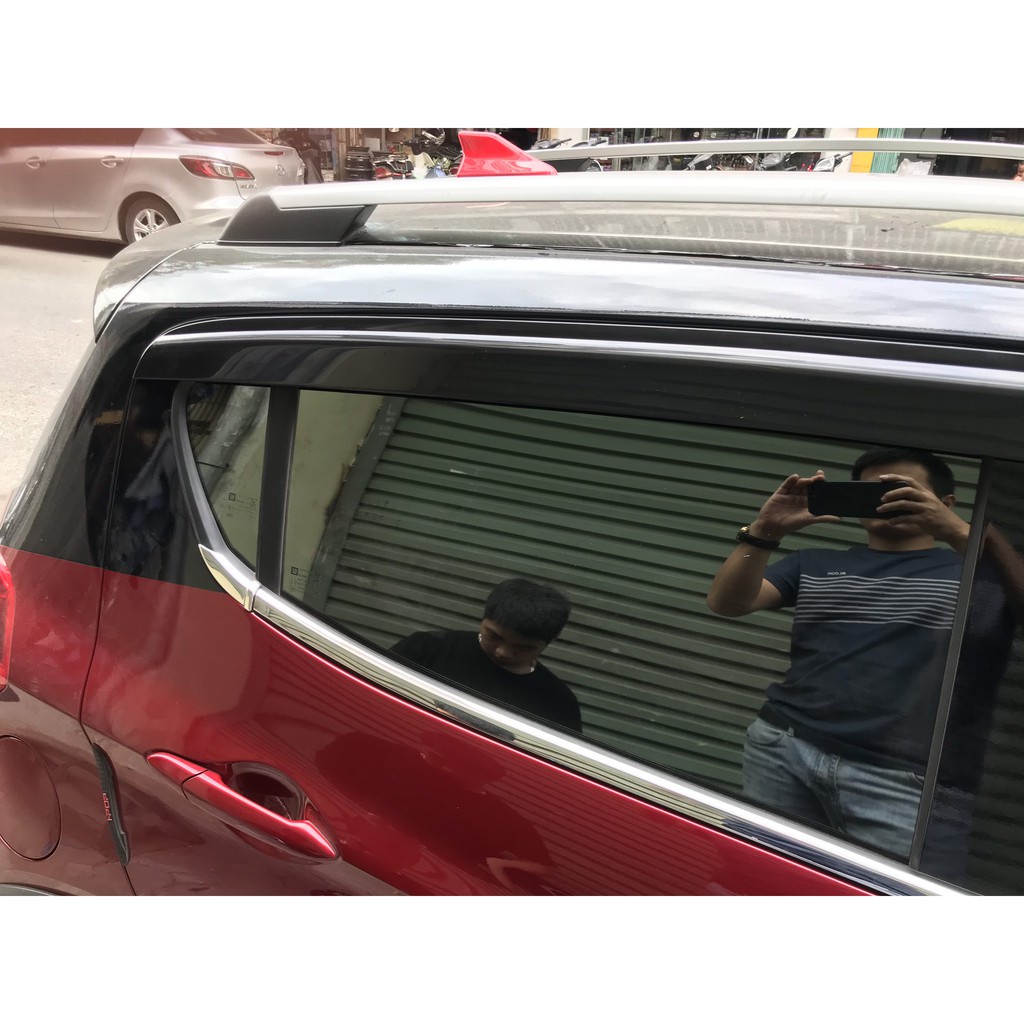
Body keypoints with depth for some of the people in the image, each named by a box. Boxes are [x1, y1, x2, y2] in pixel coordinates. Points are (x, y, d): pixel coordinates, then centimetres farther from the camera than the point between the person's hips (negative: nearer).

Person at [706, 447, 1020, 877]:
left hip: (909, 783, -2)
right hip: (784, 751, 3)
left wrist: (959, 532, -20)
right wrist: (764, 532, -10)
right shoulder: (815, 564, 18)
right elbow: (726, 603, 6)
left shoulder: (983, 569, 13)